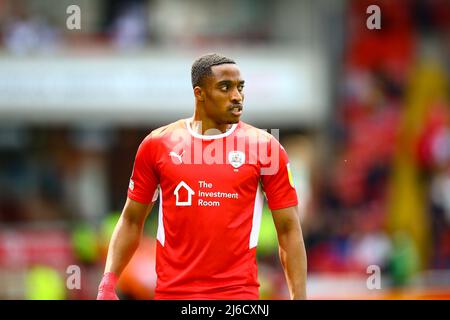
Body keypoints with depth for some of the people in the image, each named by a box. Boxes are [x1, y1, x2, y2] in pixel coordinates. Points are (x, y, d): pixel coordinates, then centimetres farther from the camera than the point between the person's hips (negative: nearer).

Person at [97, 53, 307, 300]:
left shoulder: (264, 146, 1)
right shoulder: (157, 144, 4)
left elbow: (288, 229, 2)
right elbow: (131, 221, 11)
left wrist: (299, 297, -6)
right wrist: (108, 284, 0)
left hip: (239, 293, -2)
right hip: (171, 292, 2)